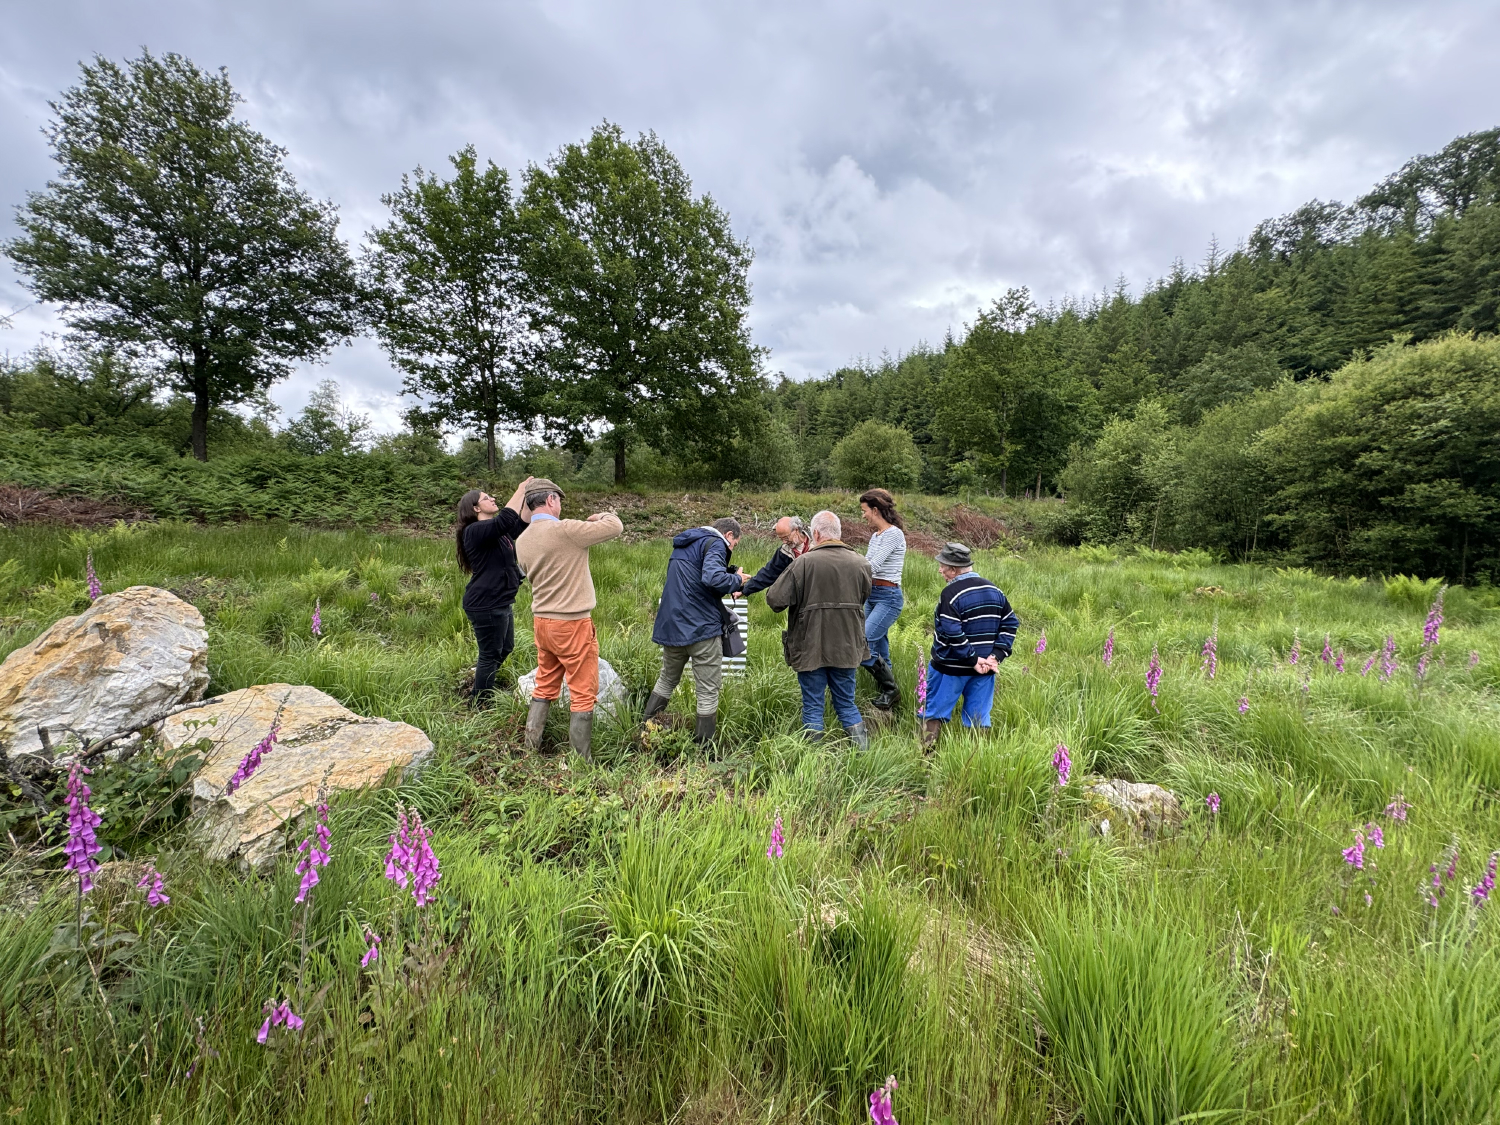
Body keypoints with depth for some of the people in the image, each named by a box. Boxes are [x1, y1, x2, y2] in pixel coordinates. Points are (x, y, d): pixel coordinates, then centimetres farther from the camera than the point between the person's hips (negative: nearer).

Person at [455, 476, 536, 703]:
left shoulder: (497, 531, 14)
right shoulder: (475, 531, -17)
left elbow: (520, 524, 17)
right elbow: (506, 520, -31)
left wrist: (528, 497, 5)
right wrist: (520, 491, -22)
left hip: (500, 602, 11)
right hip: (486, 605, -11)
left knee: (505, 648, 22)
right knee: (490, 654, 0)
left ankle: (482, 688, 39)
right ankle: (478, 703, 15)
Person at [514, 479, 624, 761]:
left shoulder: (522, 541, 5)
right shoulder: (565, 530, -18)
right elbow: (616, 526, -14)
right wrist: (602, 515, 8)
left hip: (541, 622, 8)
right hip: (572, 624, -7)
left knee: (545, 687, 20)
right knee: (583, 694, 4)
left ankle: (531, 746, 27)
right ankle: (580, 760, 13)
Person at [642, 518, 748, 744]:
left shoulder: (683, 545, 20)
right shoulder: (715, 544, -8)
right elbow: (713, 577, -26)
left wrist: (729, 589, 19)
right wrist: (737, 580, -8)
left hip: (671, 626, 8)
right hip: (701, 627, -8)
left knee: (667, 680, 25)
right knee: (708, 691, 3)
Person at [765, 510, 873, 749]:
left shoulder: (803, 563, -17)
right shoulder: (860, 563, -2)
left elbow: (775, 600, -18)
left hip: (810, 648, -3)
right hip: (847, 647, 4)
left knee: (813, 705, 12)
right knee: (846, 702, 20)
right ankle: (863, 748, 20)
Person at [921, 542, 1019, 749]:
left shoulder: (951, 593, -17)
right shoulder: (994, 590, 5)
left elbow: (951, 634, -25)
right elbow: (1010, 623, 5)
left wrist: (973, 660, -17)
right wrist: (996, 655, -3)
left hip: (951, 668, -5)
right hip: (984, 669, 6)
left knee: (935, 713, 8)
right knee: (979, 719, 13)